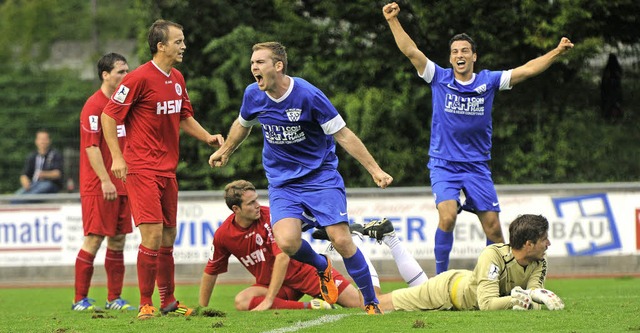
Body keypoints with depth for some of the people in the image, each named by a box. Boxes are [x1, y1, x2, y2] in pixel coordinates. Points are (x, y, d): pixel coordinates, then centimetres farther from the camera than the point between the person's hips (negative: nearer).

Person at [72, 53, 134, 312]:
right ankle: (80, 299, -3)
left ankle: (114, 298, 13)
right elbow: (91, 147, -16)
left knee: (118, 240, 8)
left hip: (121, 185, 8)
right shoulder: (94, 105, -11)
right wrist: (105, 180, -21)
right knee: (94, 239, -7)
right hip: (98, 186, -8)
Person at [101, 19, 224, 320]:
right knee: (153, 234, -13)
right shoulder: (140, 78, -13)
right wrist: (117, 157, -15)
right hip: (141, 168, -8)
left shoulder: (177, 79, 11)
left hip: (167, 169, 8)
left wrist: (208, 138, 7)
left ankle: (168, 301, 21)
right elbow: (109, 115, -11)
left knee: (168, 236, 12)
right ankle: (145, 304, -5)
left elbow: (184, 118, 24)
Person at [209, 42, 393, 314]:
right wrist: (225, 151, 34)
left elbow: (343, 135, -12)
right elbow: (242, 124, 20)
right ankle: (321, 267, 14)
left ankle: (372, 303, 3)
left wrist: (374, 169, -13)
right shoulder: (253, 95, -4)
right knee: (287, 242, -21)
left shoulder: (308, 95, -18)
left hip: (321, 176, -3)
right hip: (282, 182, 3)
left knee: (341, 240, -15)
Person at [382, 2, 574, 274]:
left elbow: (527, 70, -1)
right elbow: (410, 51, -8)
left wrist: (557, 52, -10)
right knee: (447, 216, -24)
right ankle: (440, 277, -11)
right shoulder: (439, 79, -1)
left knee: (493, 228, -2)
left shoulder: (488, 81, 2)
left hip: (477, 167, 2)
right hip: (444, 165, -2)